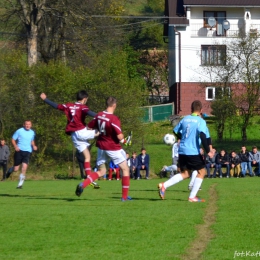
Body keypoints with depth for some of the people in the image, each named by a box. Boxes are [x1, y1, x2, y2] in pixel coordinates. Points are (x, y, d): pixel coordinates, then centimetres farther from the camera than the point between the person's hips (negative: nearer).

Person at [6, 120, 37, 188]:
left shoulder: (32, 133, 11)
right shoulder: (19, 131, -3)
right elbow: (13, 140, 1)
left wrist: (34, 146, 7)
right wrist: (15, 146, -16)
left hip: (27, 152, 2)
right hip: (19, 151, -2)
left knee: (24, 167, -16)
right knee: (16, 169, -2)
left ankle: (20, 184, -7)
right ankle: (10, 170, 38)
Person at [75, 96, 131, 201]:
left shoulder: (98, 115, -3)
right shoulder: (114, 119, -22)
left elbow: (89, 128, 7)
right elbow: (119, 136, -25)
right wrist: (123, 140, -3)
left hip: (101, 147, 6)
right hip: (113, 148, -6)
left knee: (101, 171, 17)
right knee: (125, 169, 11)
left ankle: (83, 184, -8)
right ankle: (125, 196, 10)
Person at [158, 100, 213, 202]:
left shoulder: (185, 119, 9)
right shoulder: (201, 121, -8)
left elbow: (176, 131, 18)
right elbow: (203, 136, -21)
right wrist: (208, 151, -18)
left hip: (182, 151, 6)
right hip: (193, 152, -6)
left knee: (185, 173, 16)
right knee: (201, 171, 10)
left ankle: (164, 185, -1)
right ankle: (192, 197, 4)